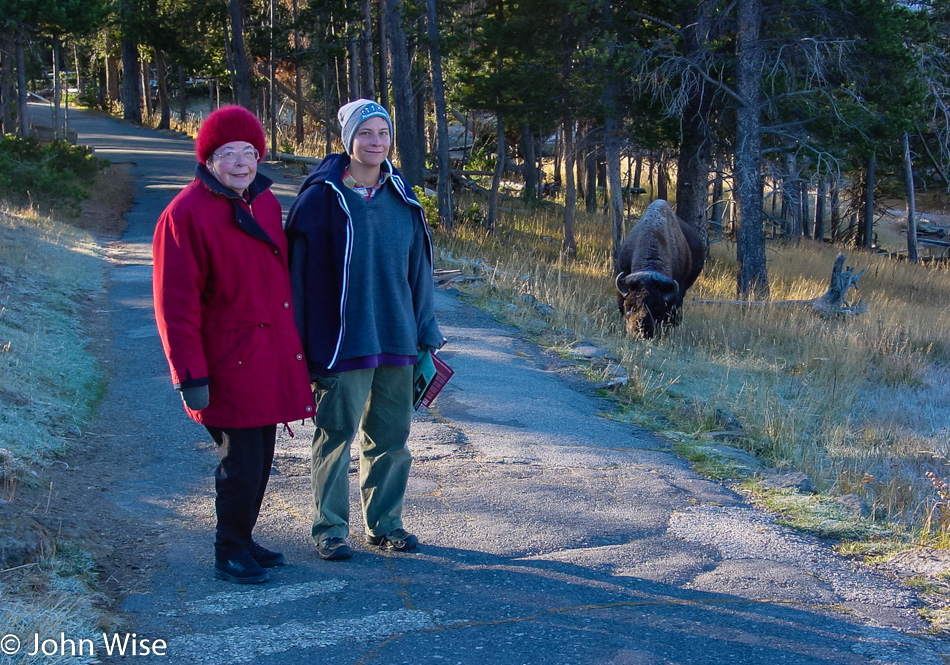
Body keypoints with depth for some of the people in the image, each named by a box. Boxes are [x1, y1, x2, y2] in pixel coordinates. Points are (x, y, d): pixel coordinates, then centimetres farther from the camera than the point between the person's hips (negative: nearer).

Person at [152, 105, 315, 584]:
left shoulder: (266, 203, 10)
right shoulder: (186, 214, -13)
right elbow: (175, 303, -14)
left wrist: (293, 345, 20)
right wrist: (190, 374, -17)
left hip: (271, 359, 7)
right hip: (230, 362, -7)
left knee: (261, 458, 15)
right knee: (241, 462, -3)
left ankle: (243, 540, 31)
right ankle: (230, 554, 15)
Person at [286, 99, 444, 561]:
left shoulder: (400, 195, 8)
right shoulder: (321, 197, -7)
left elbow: (418, 267, 13)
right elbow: (299, 270, -6)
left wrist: (426, 331, 11)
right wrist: (299, 340, -9)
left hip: (396, 336, 5)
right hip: (341, 340, -5)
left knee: (391, 435, 11)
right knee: (336, 434, 3)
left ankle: (384, 523, 25)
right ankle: (329, 529, 17)